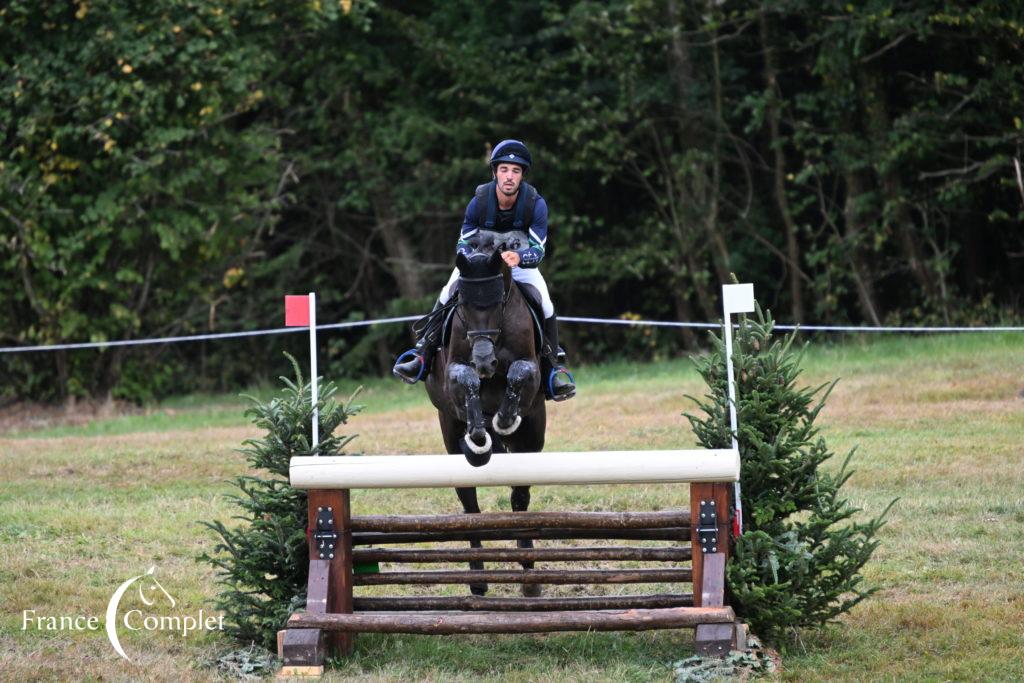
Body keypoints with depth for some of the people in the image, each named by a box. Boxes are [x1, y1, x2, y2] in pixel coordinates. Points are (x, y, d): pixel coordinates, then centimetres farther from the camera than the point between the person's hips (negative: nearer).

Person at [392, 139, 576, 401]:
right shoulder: (479, 202, -23)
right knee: (447, 294, -21)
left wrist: (518, 258, -51)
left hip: (521, 261, -1)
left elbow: (538, 251, -28)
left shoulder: (536, 204, -25)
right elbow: (463, 244, -16)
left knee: (545, 302, -23)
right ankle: (423, 356, -14)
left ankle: (556, 368, -11)